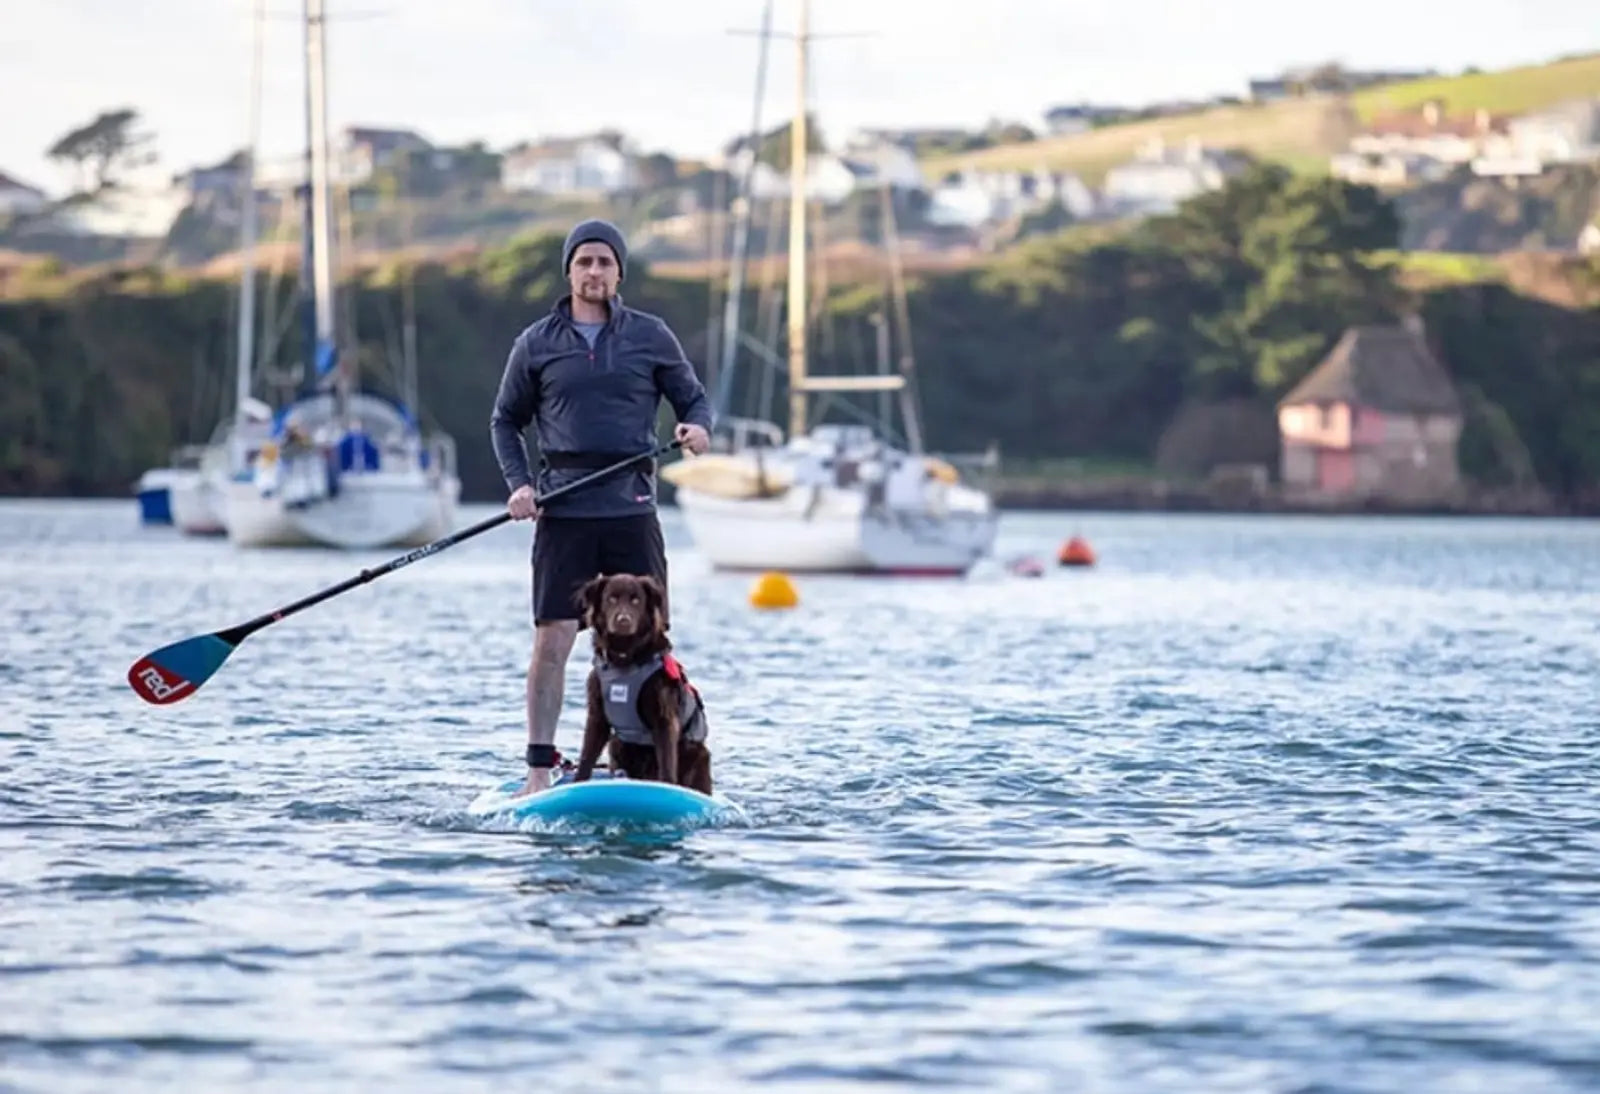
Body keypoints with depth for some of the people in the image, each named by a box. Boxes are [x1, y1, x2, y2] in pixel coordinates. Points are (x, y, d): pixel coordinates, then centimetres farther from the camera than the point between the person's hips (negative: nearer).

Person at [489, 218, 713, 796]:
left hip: (631, 508, 1)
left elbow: (693, 397, 13)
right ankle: (539, 770, -3)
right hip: (563, 509, -1)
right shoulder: (536, 344, 8)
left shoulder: (651, 336, 8)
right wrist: (518, 484, -1)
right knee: (552, 639, -7)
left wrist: (697, 426, -11)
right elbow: (505, 421, 14)